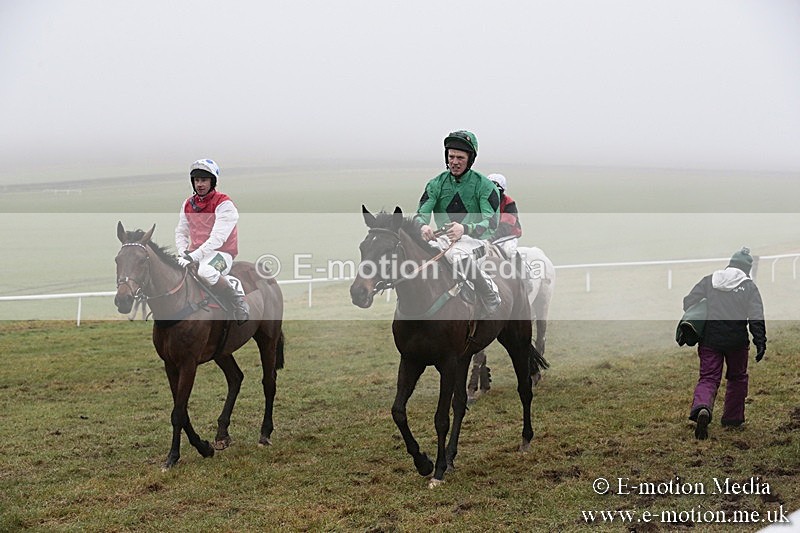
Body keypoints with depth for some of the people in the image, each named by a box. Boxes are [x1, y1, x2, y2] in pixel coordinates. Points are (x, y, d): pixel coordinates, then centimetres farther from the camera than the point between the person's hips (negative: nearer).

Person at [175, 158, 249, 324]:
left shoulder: (224, 204, -10)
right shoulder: (188, 204, 12)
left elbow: (217, 238, -20)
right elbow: (181, 232, 16)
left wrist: (194, 256, -27)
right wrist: (183, 253, -6)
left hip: (222, 253, -7)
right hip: (196, 253, 7)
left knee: (205, 270, -38)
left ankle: (239, 301, -20)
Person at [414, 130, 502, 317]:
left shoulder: (484, 186, -2)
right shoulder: (436, 184, 10)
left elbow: (491, 223, -12)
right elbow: (421, 214, 1)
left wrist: (464, 229, -33)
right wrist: (423, 226, -27)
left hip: (475, 239, -4)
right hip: (443, 238, 4)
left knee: (458, 255, -40)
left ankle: (492, 299, -20)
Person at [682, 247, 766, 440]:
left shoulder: (708, 280, 4)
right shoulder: (749, 286, -2)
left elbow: (688, 303, 3)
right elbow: (756, 317, -10)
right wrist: (760, 342, -10)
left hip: (709, 339, 1)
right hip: (737, 341, -1)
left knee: (708, 379, 2)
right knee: (737, 377, 21)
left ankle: (701, 407, -29)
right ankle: (732, 418, 28)